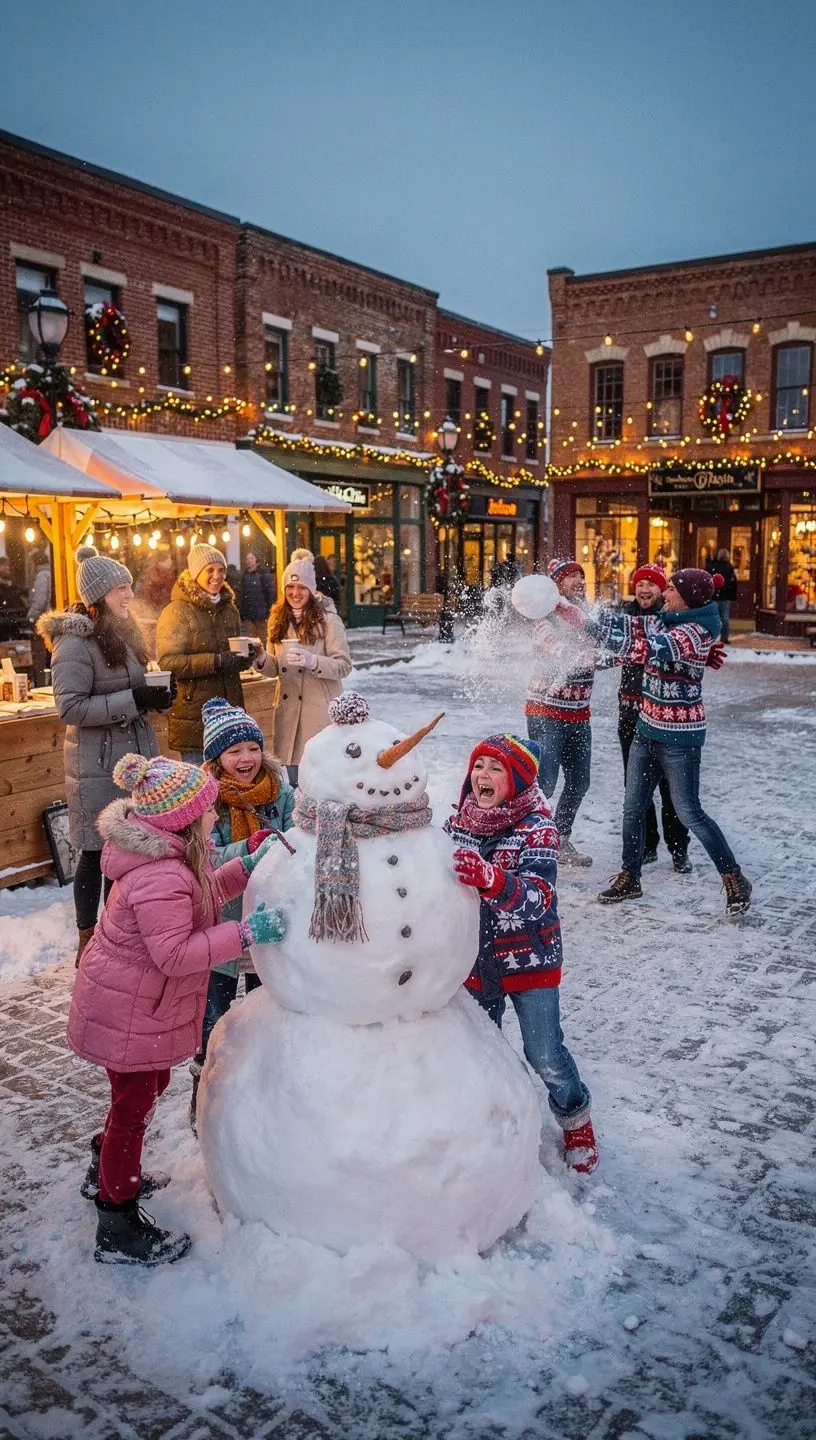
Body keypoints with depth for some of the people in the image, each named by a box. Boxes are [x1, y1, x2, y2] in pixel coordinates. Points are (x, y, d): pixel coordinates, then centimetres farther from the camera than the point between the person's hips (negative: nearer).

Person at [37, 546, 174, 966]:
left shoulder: (117, 632, 13)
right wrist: (134, 700, -23)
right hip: (98, 766, -8)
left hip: (132, 756, 8)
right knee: (97, 852, 2)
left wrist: (154, 691, 3)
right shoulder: (75, 642, -15)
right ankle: (88, 943, 15)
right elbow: (70, 708, -21)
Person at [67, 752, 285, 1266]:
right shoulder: (162, 879, -33)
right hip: (127, 1012, -10)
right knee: (134, 1105, 5)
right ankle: (119, 1230, 23)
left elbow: (201, 897, 11)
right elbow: (175, 954, -32)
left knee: (151, 1085, 26)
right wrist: (246, 933, -32)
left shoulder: (167, 857, -1)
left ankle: (107, 1173, 50)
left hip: (133, 1002, 10)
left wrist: (246, 868, 1)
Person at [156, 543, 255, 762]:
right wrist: (216, 661, -21)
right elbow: (167, 662, -16)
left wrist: (244, 658, 5)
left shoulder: (229, 609, 17)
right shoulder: (178, 611, -6)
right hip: (195, 716, -6)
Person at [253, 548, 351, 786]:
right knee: (291, 781, 11)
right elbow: (275, 668, 14)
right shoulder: (279, 620, 10)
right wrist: (261, 660, -8)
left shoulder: (328, 619, -7)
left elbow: (344, 666, -10)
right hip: (288, 707, 5)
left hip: (320, 709, -5)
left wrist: (313, 661, -27)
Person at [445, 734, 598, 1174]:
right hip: (476, 961, 5)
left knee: (546, 1057, 1)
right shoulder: (459, 824, -4)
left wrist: (488, 878, -50)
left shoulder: (536, 828, -19)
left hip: (528, 959, -4)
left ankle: (575, 1119, 31)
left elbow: (537, 898, -34)